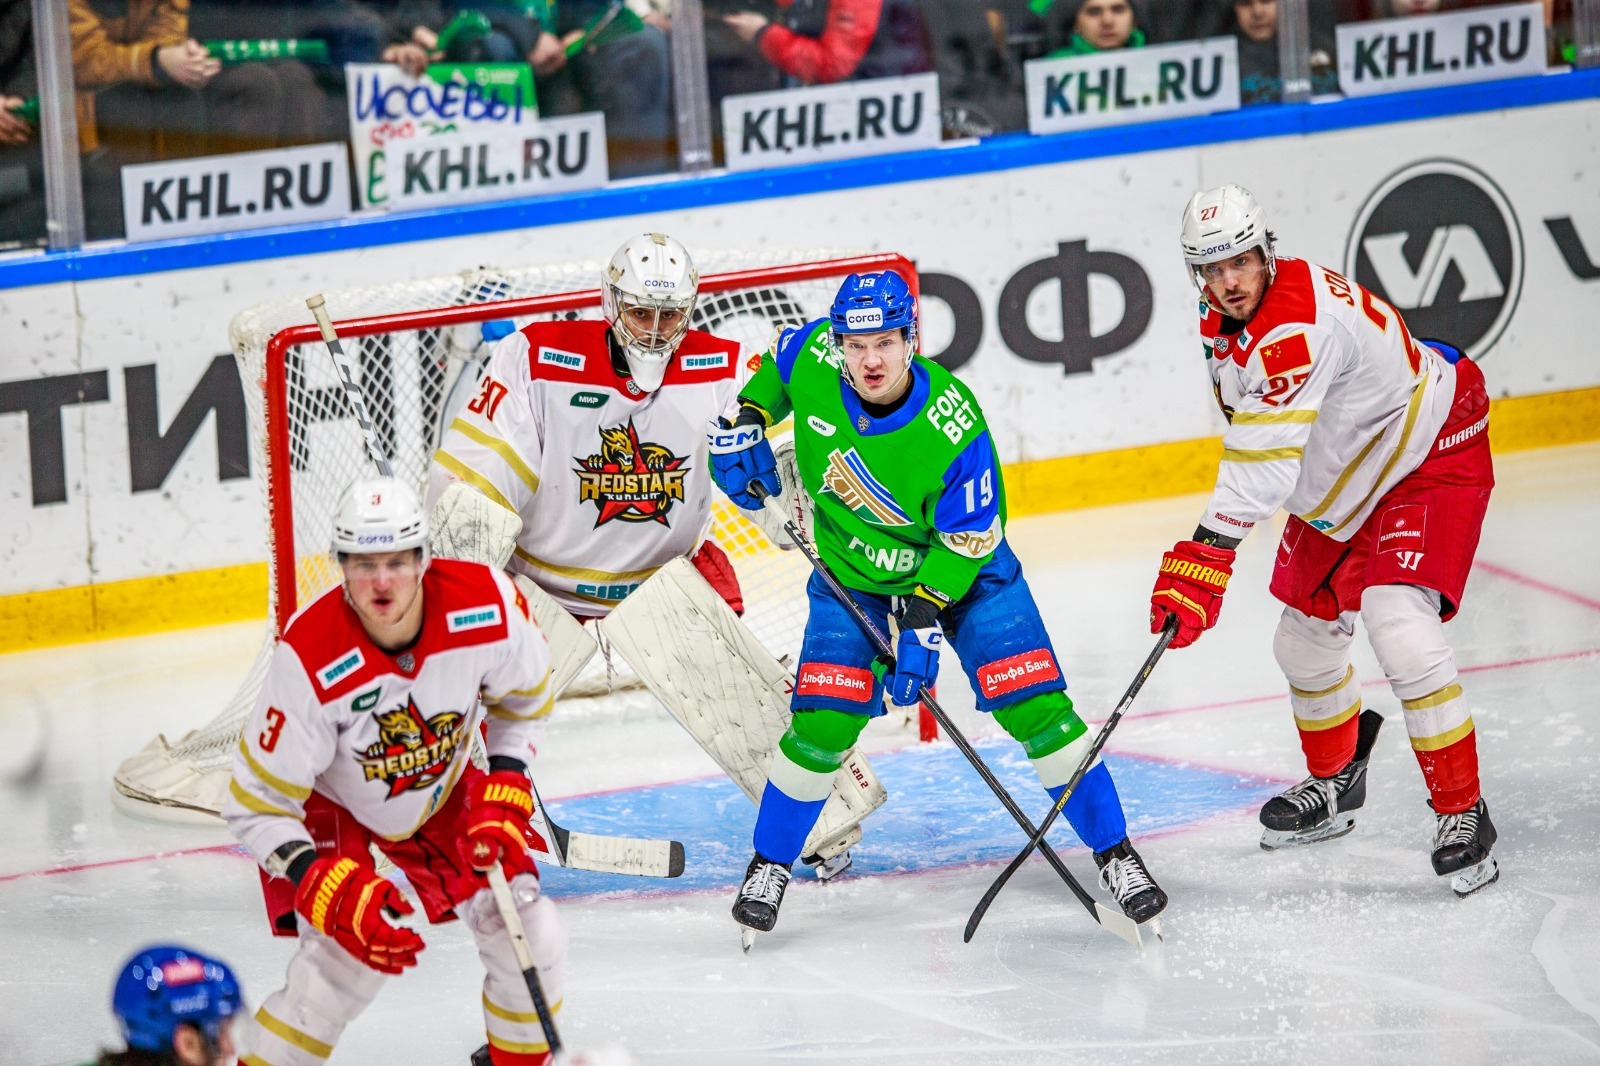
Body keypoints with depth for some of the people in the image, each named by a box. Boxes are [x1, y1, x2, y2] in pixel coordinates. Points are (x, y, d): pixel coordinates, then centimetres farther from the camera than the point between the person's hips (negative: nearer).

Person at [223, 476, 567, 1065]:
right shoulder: (309, 661, -34)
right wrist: (335, 892, -37)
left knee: (529, 937, -3)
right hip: (335, 813, -4)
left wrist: (503, 795, -9)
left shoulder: (486, 604, -26)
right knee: (345, 959, -23)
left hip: (447, 795, 4)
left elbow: (522, 696, 0)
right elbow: (256, 806, -27)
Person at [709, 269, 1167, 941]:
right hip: (852, 577, 2)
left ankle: (1114, 853, 3)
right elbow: (776, 363, 7)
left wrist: (922, 619, -25)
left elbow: (968, 538, -20)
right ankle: (770, 865, 10)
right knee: (821, 724, -10)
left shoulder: (953, 426, -31)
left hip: (960, 572, -2)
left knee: (1035, 707, -11)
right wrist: (748, 421, -8)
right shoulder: (812, 358, -20)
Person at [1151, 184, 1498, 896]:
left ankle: (1461, 812, -14)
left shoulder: (1298, 325, -35)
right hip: (1338, 479, 10)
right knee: (1304, 637, 16)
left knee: (1400, 629, -26)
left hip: (1430, 458, -10)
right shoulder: (1223, 319, -3)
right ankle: (1334, 784, 42)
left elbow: (1261, 464, -41)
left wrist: (1205, 558, -46)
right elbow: (1246, 426, 18)